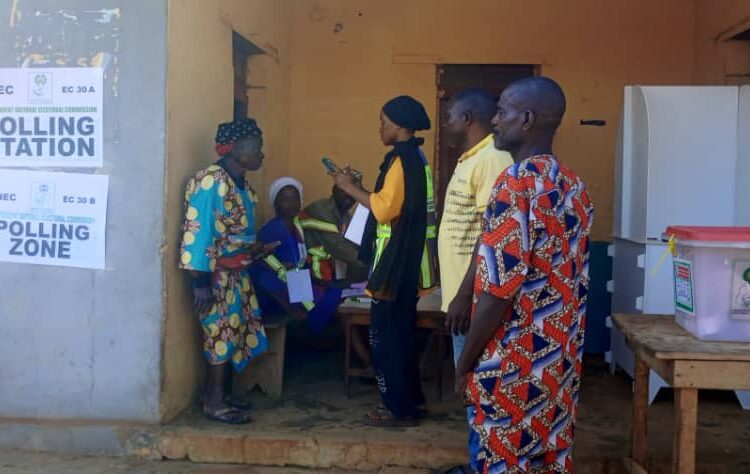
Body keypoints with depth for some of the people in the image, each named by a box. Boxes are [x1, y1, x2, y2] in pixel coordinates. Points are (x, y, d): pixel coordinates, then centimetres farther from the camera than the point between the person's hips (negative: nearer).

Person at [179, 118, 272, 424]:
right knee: (222, 332, -4)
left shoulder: (241, 183, 11)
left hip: (236, 273, 9)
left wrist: (257, 250, 9)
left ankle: (215, 394, 25)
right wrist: (200, 281, -24)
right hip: (215, 274, -9)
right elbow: (197, 231, -22)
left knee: (234, 331, 13)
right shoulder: (210, 181, -18)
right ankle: (214, 401, 8)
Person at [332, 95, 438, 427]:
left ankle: (399, 408, 4)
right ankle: (409, 397, 27)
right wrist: (359, 188, 13)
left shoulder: (402, 158, -17)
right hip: (406, 260, 10)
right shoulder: (414, 156, 14)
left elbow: (385, 209, -22)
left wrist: (350, 188, -13)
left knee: (386, 334, -3)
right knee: (400, 331, 17)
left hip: (396, 261, -10)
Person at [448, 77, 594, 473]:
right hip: (561, 361, 8)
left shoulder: (516, 185, -19)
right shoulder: (574, 187, 8)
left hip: (512, 366, -8)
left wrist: (465, 363, -10)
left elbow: (498, 292, -21)